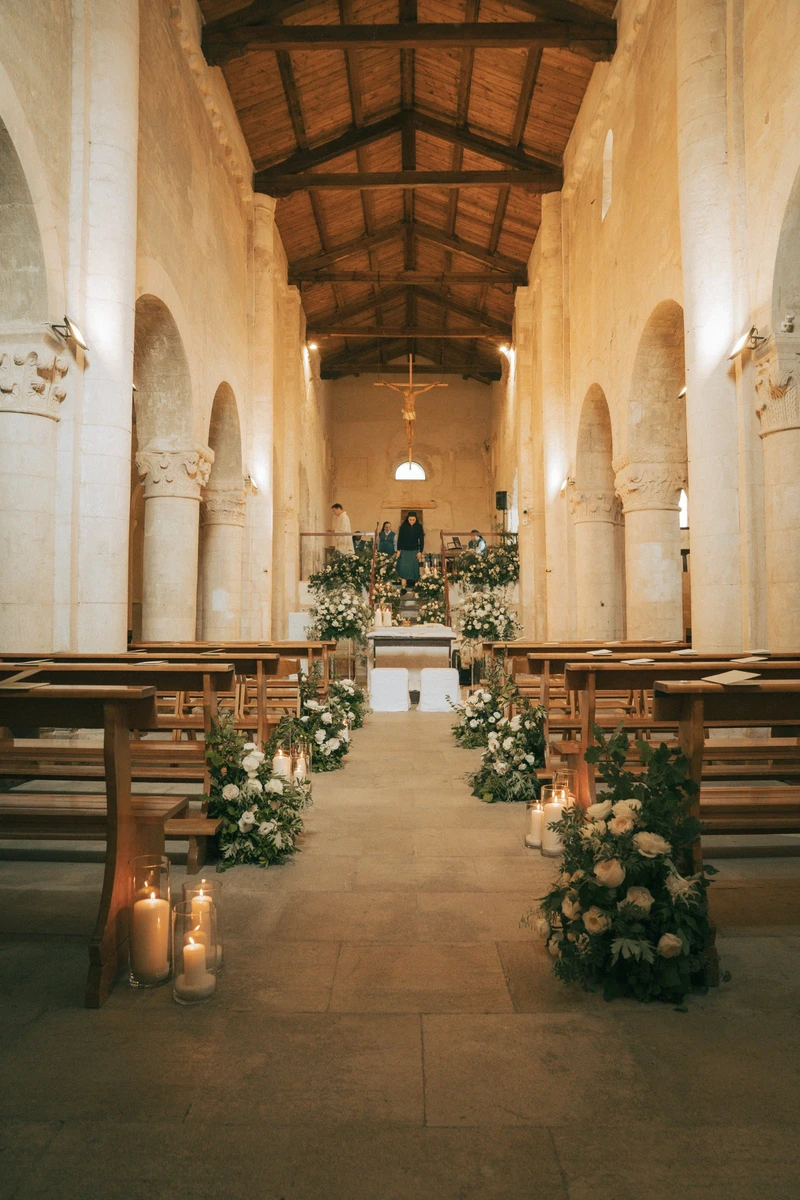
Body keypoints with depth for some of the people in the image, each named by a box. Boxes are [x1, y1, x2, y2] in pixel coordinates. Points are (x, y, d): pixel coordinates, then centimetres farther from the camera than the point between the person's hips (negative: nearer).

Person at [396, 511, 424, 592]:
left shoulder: (419, 527, -4)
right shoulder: (403, 526, -5)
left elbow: (421, 540, -1)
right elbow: (399, 538, -1)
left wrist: (420, 552, -4)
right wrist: (398, 550, -3)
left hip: (414, 551, 1)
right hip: (404, 550, -1)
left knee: (413, 567, 5)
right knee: (403, 567, -8)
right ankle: (403, 587, -10)